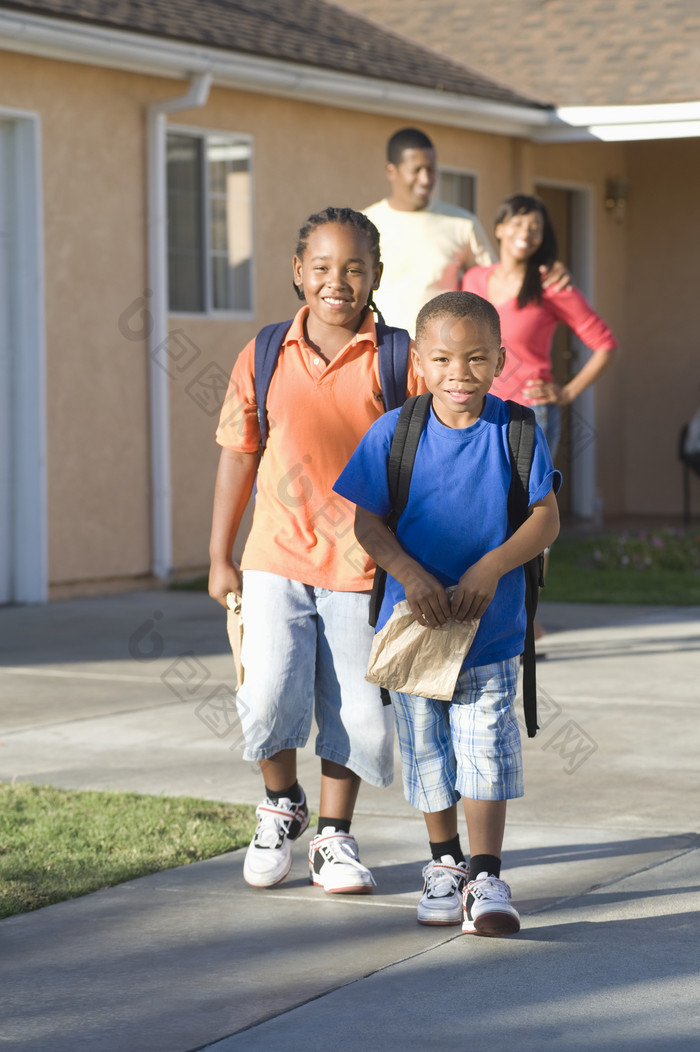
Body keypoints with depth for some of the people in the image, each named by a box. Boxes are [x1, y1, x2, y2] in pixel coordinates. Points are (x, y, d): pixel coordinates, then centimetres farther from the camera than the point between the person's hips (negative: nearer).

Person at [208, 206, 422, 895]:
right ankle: (282, 804, 18)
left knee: (358, 713, 0)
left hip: (364, 568, -1)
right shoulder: (263, 358, 3)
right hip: (277, 561, 1)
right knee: (268, 696, -12)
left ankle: (333, 837, 22)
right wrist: (219, 559, 11)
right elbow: (239, 455, 10)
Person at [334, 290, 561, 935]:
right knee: (427, 753, 12)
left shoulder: (517, 431, -7)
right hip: (414, 621, 1)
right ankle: (445, 863, 31)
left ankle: (486, 878, 6)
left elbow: (546, 519, -7)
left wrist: (491, 568, -22)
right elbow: (366, 520, -4)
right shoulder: (395, 432, -7)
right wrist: (412, 576, -20)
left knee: (486, 751, -5)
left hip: (492, 627, -1)